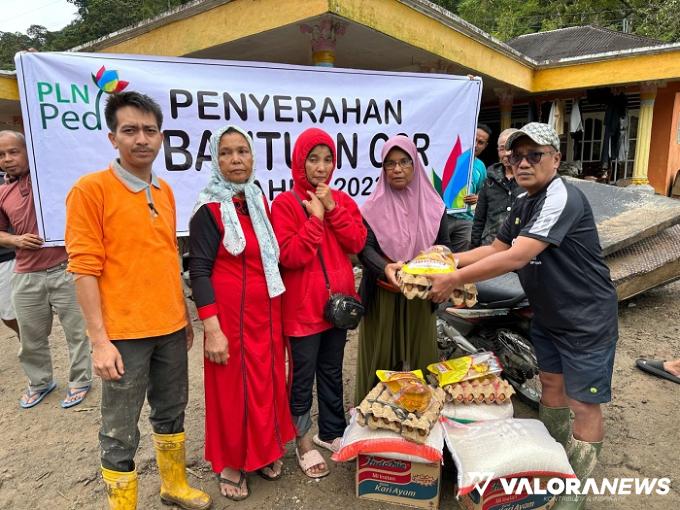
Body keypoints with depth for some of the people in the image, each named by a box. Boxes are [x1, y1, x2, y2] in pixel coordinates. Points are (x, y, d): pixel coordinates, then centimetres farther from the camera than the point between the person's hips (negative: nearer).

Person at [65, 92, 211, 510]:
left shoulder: (165, 192, 9)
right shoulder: (90, 189, -10)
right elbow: (85, 269, -13)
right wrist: (100, 340, -15)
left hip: (170, 329, 7)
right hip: (124, 335, -6)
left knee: (171, 412, 21)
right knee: (121, 431, 8)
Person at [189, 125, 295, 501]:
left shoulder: (259, 200, 6)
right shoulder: (209, 210, -12)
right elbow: (199, 271, -14)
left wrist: (277, 312, 13)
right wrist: (211, 329, -19)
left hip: (265, 311, 6)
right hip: (230, 314, -6)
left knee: (267, 381, 15)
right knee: (233, 388, 8)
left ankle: (263, 451, 36)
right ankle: (230, 463, 28)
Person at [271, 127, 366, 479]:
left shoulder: (342, 200, 7)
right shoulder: (285, 203, -10)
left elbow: (357, 243, -5)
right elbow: (290, 256, -19)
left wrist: (332, 208, -14)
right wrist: (315, 217, -20)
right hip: (303, 305, -5)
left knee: (332, 371, 19)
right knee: (304, 377, 8)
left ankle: (331, 432, 37)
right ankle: (303, 442, 27)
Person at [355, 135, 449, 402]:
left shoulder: (433, 206, 3)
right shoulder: (373, 207, -3)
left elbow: (443, 246, 4)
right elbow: (365, 249, -11)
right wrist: (386, 268, -31)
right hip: (382, 296, -2)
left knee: (418, 354, 10)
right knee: (380, 357, 5)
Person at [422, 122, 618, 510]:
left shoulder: (563, 198, -25)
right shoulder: (524, 204, 6)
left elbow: (514, 258, -33)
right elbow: (496, 248, 12)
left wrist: (454, 280, -29)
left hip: (587, 320, -9)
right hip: (548, 315, 9)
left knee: (583, 404, 1)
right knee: (550, 383, 20)